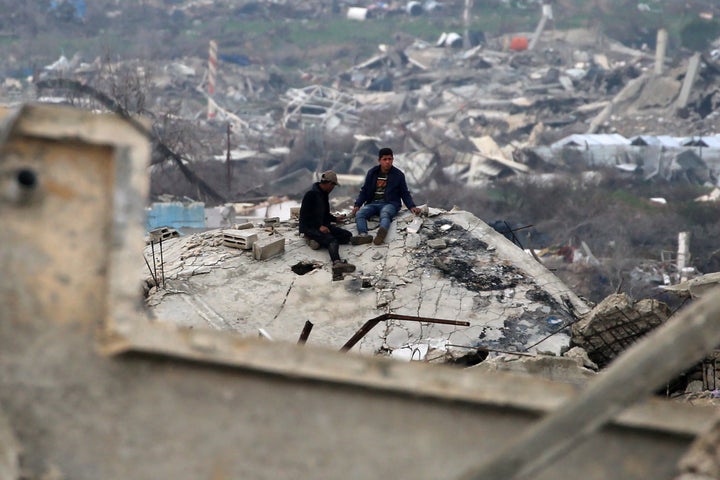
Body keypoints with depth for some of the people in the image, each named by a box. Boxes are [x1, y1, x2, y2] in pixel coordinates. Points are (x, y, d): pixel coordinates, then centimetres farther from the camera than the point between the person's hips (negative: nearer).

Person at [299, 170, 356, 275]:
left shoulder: (324, 194, 18)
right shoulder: (311, 194, -11)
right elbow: (305, 216, -16)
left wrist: (335, 219, 26)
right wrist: (319, 227, -22)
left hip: (323, 225, 9)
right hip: (309, 227, -9)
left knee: (348, 236, -9)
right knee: (331, 240, -35)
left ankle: (318, 240, -19)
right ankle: (337, 263, -61)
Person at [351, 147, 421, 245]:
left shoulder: (398, 175, 11)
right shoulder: (372, 173, 16)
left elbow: (405, 193, 16)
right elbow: (364, 191, 20)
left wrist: (412, 206, -1)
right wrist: (357, 205, 5)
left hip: (389, 204, -4)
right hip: (373, 203, 4)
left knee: (385, 214, -40)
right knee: (359, 214, -28)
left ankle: (382, 232, -73)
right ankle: (363, 235, -56)